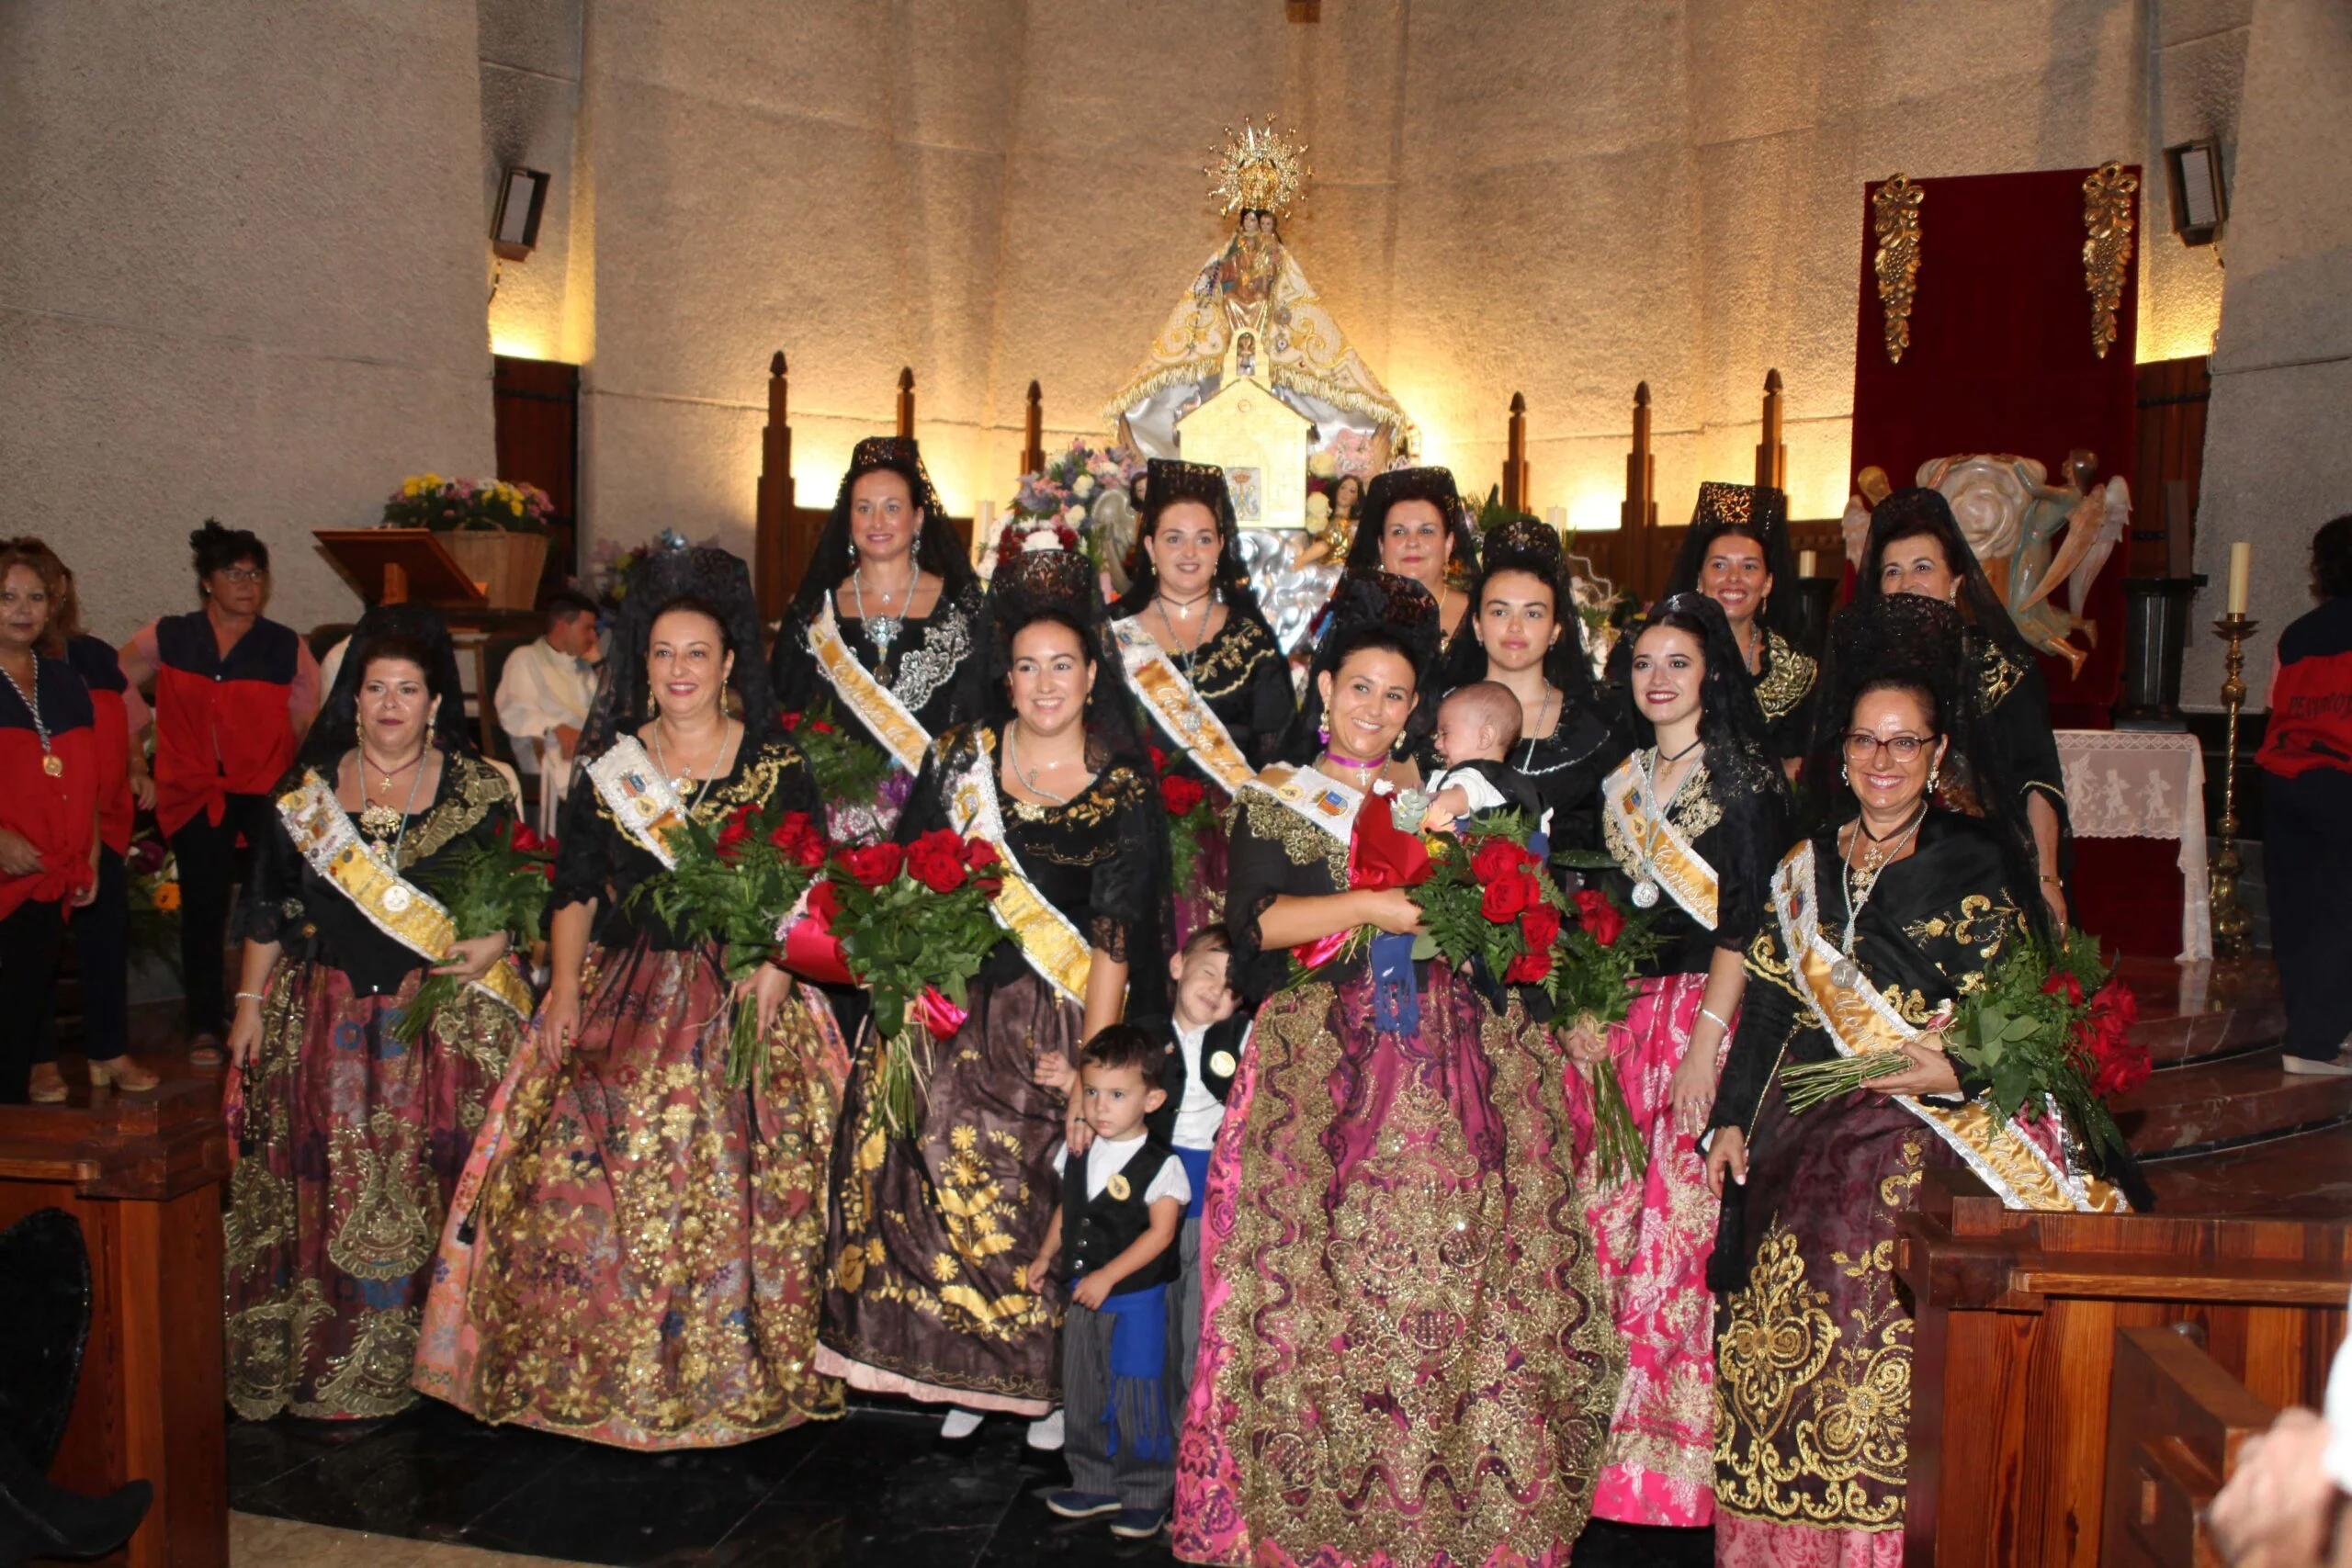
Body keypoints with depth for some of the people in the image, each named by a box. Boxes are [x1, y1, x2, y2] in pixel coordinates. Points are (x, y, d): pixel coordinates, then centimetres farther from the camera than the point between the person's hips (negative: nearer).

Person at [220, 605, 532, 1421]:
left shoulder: (479, 788, 2)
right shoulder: (309, 785, 8)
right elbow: (269, 904, 12)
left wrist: (494, 942, -15)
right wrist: (250, 1001, 9)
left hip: (444, 1020, -2)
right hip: (327, 1019, 2)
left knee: (433, 1185, -2)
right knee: (330, 1191, 3)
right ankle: (326, 1355, 18)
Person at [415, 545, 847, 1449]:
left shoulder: (777, 767, 4)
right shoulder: (607, 765, 12)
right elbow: (573, 886, 12)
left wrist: (774, 972, -13)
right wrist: (564, 984, -1)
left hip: (740, 996, -2)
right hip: (622, 997, 3)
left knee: (736, 1181, -10)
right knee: (582, 1169, -9)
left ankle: (728, 1374, 5)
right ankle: (601, 1374, 7)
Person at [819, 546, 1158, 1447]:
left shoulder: (1125, 790, 0)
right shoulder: (958, 759, 8)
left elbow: (1115, 937, -4)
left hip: (1063, 1021, -2)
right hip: (956, 1008, 2)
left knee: (1047, 1188, -7)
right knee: (941, 1164, -8)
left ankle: (1050, 1379, 14)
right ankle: (964, 1372, 11)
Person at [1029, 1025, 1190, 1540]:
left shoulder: (1160, 1163, -15)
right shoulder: (1079, 1152, 4)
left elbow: (1161, 1231, -18)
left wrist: (1107, 1276, -21)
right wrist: (1046, 1254, 4)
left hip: (1137, 1297, -6)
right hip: (1084, 1293, 6)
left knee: (1136, 1399, 1)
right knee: (1084, 1394, 15)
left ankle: (1147, 1497, 17)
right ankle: (1096, 1484, 31)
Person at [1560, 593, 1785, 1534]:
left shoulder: (1743, 778, -4)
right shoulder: (1623, 781, 16)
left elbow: (1742, 921, -10)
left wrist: (1705, 1040, -17)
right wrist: (1586, 1017, 9)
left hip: (1698, 1010, -6)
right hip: (1616, 1013, 6)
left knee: (1675, 1225, -5)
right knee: (1604, 1219, 5)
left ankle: (1669, 1454, 7)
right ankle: (1603, 1444, 15)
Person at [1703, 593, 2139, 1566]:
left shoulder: (1974, 866, -1)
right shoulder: (1809, 864, 13)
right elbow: (1769, 1001, 13)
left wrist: (1955, 1072, -23)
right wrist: (1732, 1117, 8)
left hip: (1922, 1135, -4)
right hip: (1803, 1139, 4)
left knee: (1880, 1334, -12)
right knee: (1780, 1326, 4)